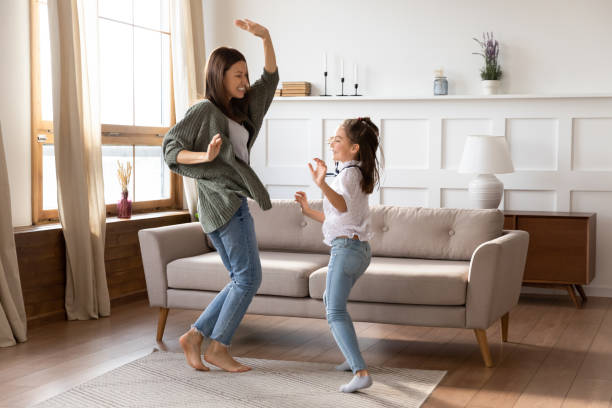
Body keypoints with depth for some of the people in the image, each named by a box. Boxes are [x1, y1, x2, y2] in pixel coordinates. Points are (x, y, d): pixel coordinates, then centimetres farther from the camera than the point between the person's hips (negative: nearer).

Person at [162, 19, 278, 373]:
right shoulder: (204, 110, -7)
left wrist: (265, 36, 8)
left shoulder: (238, 108, 17)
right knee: (249, 277, -5)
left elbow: (270, 79, 19)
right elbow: (171, 148, -10)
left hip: (232, 203, 9)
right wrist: (206, 156, -27)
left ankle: (195, 337, 11)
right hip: (224, 201, -9)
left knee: (242, 282, 10)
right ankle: (219, 348, 2)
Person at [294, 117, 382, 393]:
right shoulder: (357, 174, 19)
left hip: (346, 248, -11)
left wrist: (322, 184, -48)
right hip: (360, 249, 11)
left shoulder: (349, 173, -11)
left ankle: (361, 373, -29)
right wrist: (309, 211, 27)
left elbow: (343, 205, -34)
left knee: (335, 311, -17)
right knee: (330, 300, 28)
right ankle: (351, 357, 34)